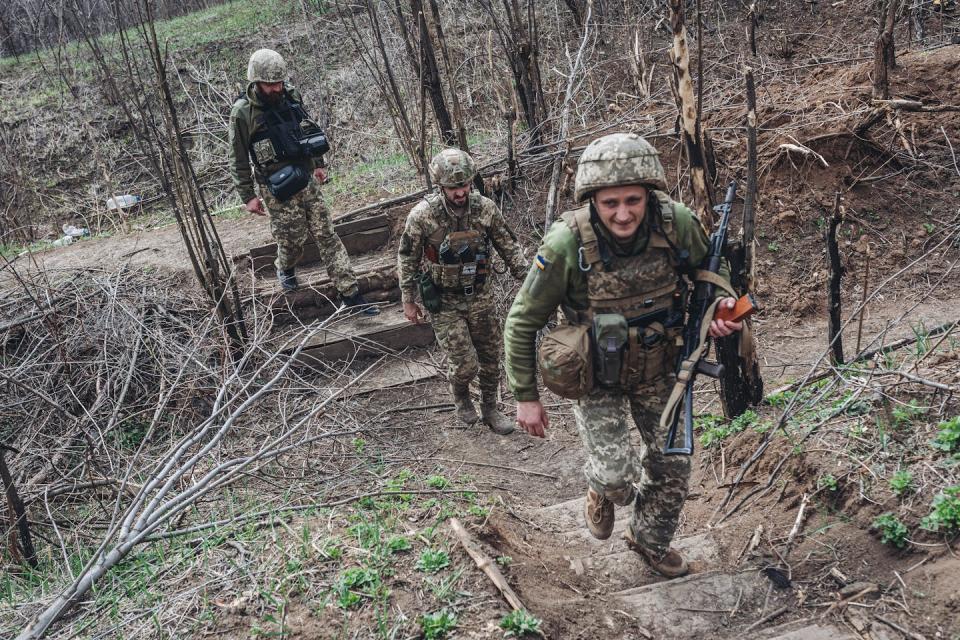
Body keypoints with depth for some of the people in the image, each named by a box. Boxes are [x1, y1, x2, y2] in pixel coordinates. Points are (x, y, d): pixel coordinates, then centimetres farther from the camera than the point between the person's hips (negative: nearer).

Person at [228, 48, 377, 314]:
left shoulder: (291, 96, 0)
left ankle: (350, 293, 6)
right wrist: (248, 196, -6)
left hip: (307, 180, 5)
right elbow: (238, 160, -7)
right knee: (292, 238, 5)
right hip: (277, 189, -4)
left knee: (326, 235, 3)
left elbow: (310, 130, 16)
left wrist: (319, 164, 20)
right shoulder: (242, 113, -14)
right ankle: (286, 269, 42)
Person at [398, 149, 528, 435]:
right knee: (465, 364, -5)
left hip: (480, 296, 3)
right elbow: (407, 259, -7)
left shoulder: (485, 208, -11)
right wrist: (408, 301, -2)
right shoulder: (422, 215, -19)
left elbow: (509, 247, 0)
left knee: (491, 357, 11)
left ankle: (490, 409, 34)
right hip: (443, 302, -3)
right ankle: (460, 395, 29)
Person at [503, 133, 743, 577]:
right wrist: (525, 397, -10)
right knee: (617, 473, -11)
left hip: (659, 368, 3)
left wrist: (721, 307, -19)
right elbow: (522, 322, -15)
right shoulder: (567, 244, -29)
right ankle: (603, 491, 28)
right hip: (597, 378, -3)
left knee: (672, 466, 12)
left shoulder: (676, 223, -21)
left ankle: (650, 540, 41)